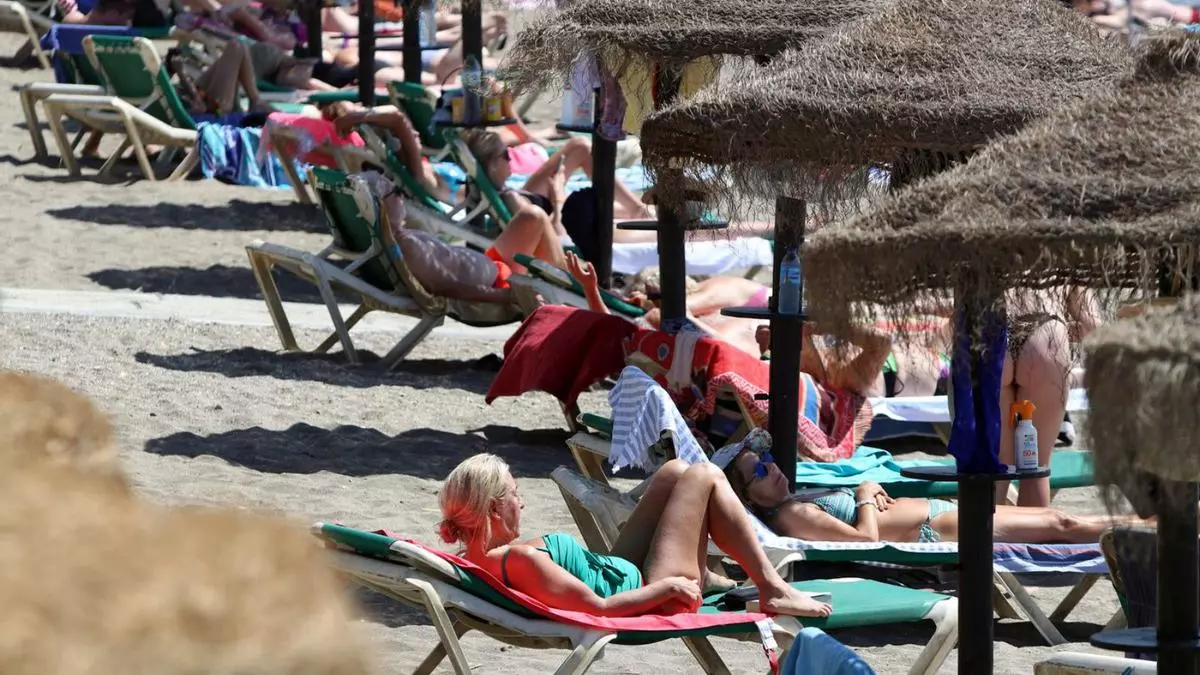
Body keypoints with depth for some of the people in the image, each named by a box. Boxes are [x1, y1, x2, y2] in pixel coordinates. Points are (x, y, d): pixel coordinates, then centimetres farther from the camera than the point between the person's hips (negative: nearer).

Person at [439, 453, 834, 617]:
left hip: (622, 575, 10)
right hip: (654, 600, -10)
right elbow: (600, 609, -32)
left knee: (675, 473, 16)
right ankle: (773, 590, 9)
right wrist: (669, 587, -21)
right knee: (705, 477, 1)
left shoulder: (478, 560, -5)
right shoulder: (520, 561, -34)